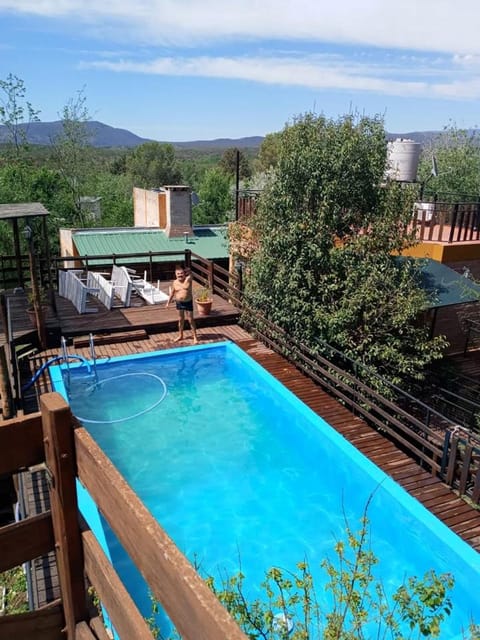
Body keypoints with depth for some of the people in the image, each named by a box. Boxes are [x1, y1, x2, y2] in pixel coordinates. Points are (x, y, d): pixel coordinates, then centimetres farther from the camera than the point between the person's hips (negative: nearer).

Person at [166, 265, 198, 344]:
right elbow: (172, 293, 9)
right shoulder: (175, 282, -1)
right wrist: (168, 302, 9)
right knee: (180, 320, 16)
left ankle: (195, 337, 8)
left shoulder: (188, 279, -12)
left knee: (191, 320, 2)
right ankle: (180, 336, 31)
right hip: (179, 303, 3)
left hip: (188, 302, -3)